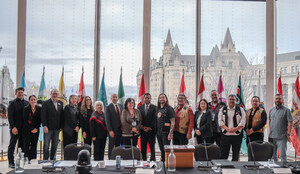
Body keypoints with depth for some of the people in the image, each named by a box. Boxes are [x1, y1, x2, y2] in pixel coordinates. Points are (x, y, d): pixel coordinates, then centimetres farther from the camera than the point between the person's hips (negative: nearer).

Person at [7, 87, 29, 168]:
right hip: (15, 128, -4)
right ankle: (11, 162, 3)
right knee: (12, 145, 0)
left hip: (24, 128, 4)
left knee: (22, 145, 6)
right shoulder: (13, 103, -1)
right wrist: (13, 127, -16)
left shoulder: (26, 103, 12)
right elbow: (10, 116, -7)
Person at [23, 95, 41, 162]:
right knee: (27, 145, -3)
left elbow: (39, 119, 6)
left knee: (34, 145, 3)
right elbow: (25, 120, -5)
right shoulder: (26, 108, -2)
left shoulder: (39, 108, 6)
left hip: (36, 130, 2)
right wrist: (31, 129, -10)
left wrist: (36, 128, -6)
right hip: (27, 130, -2)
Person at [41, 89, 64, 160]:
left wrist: (61, 126, 6)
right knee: (46, 145, 1)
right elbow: (43, 116, -7)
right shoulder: (46, 103, -1)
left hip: (57, 128, 4)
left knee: (55, 146, 9)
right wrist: (45, 126, -15)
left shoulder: (60, 103, 13)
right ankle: (45, 160, 9)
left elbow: (62, 115, 13)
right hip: (48, 128, -4)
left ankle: (53, 159, 18)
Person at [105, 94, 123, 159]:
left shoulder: (121, 106, 11)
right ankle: (110, 159, 10)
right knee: (111, 146, 1)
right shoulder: (108, 107, -6)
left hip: (120, 129, 5)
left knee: (118, 146, 10)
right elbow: (107, 120, -11)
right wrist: (110, 130, -18)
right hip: (113, 130, -5)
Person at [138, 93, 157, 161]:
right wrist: (142, 127, -5)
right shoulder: (140, 107, 10)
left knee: (152, 147, 0)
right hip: (143, 130, 3)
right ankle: (144, 160, 12)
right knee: (143, 147, 4)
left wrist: (149, 128, -11)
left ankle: (152, 160, 4)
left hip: (151, 130, -3)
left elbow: (155, 119, -5)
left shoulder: (154, 107, -1)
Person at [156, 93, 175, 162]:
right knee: (162, 150, 13)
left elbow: (173, 122, -12)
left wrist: (170, 134, -19)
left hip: (165, 133, -6)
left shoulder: (169, 108, -7)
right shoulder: (158, 109, 13)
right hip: (158, 133, 6)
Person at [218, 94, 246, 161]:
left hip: (237, 135, 0)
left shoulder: (240, 110, 7)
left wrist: (235, 129, -16)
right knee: (223, 154, 0)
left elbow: (243, 122, -2)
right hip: (225, 135, 0)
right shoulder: (222, 110, 9)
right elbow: (220, 121, 0)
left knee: (236, 155, 5)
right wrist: (227, 129, -14)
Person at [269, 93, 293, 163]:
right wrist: (270, 132, 12)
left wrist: (288, 134, -12)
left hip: (281, 137, -5)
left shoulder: (286, 110, -4)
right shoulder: (271, 110, 13)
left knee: (282, 154, -5)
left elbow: (290, 122, -7)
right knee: (272, 154, 13)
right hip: (272, 136, 5)